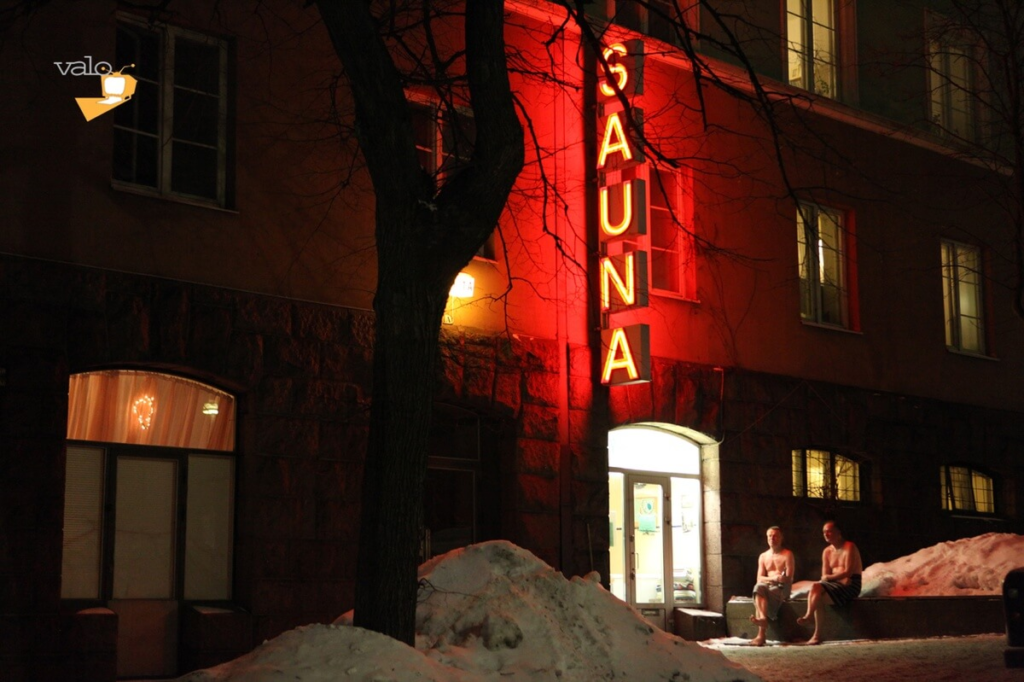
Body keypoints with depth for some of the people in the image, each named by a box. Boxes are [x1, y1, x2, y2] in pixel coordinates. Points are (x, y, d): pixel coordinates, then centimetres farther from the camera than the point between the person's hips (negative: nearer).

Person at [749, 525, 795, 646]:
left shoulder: (787, 555, 4)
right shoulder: (763, 556, 18)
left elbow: (789, 578, -6)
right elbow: (759, 578, 8)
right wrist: (774, 578, -13)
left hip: (782, 587, -3)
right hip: (767, 586, 4)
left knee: (769, 592, -35)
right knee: (758, 588, -32)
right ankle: (763, 618, -51)